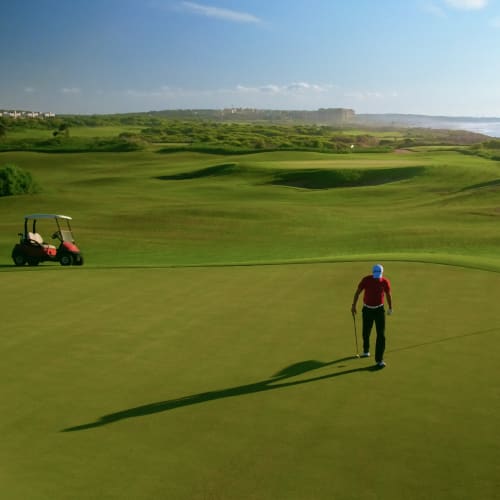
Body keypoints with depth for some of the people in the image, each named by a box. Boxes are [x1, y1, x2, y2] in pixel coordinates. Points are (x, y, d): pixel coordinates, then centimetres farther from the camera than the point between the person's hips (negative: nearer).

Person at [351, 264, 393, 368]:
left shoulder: (385, 282, -11)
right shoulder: (366, 280, -13)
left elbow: (388, 295, 7)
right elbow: (357, 292, -2)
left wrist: (390, 308, 19)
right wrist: (353, 306, -3)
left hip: (379, 310, -1)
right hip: (367, 309, 1)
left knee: (381, 335, -10)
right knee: (366, 333, 15)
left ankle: (379, 360, -6)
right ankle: (366, 351, 43)